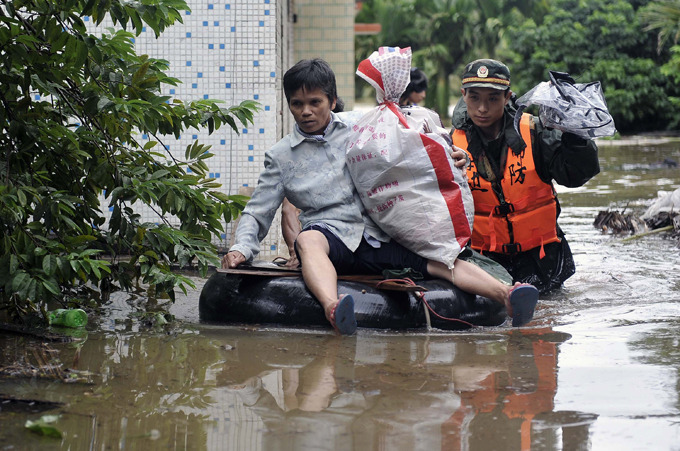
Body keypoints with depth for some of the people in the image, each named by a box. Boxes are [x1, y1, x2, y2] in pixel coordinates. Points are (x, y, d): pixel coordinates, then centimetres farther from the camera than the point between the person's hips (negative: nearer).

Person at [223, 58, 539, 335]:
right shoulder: (281, 156, 13)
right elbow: (257, 213, 14)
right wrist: (242, 248, -5)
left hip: (379, 237, 3)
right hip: (330, 234, -2)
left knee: (440, 259, -23)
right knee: (309, 240, -39)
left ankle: (506, 295, -45)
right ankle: (332, 307, -67)